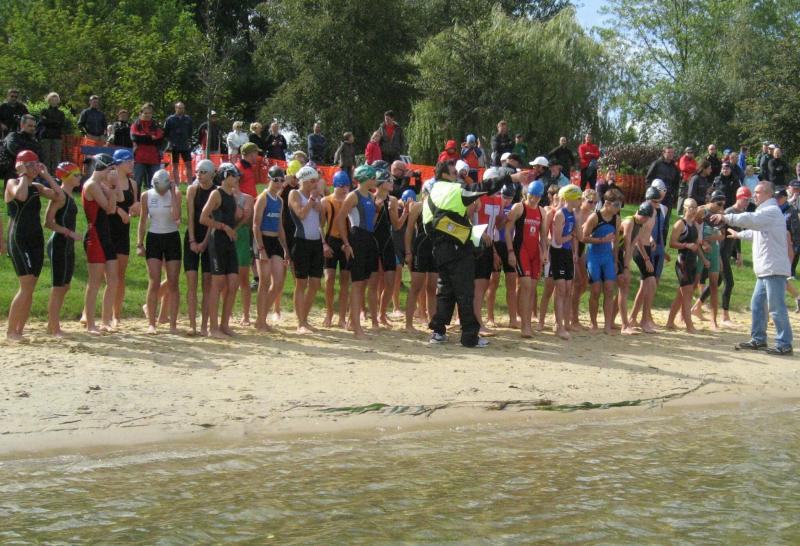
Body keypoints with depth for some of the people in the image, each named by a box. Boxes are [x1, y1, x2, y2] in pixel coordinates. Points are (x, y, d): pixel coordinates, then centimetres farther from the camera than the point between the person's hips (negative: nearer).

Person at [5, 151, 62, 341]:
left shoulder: (37, 187, 15)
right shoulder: (12, 183, -3)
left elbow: (60, 197, 4)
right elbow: (20, 196, -26)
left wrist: (46, 175, 6)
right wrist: (23, 175, -12)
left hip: (36, 240, 7)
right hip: (18, 240, -7)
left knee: (30, 289, 4)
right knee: (26, 287, -15)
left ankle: (19, 330, 9)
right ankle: (11, 331, -11)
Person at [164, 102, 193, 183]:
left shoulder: (188, 119, 5)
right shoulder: (170, 119, -3)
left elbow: (191, 131, 17)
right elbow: (165, 133, 3)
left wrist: (189, 140, 6)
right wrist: (170, 141, -5)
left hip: (185, 146, 2)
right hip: (174, 147, -2)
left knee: (189, 165, 0)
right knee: (175, 166, 4)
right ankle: (176, 185, 7)